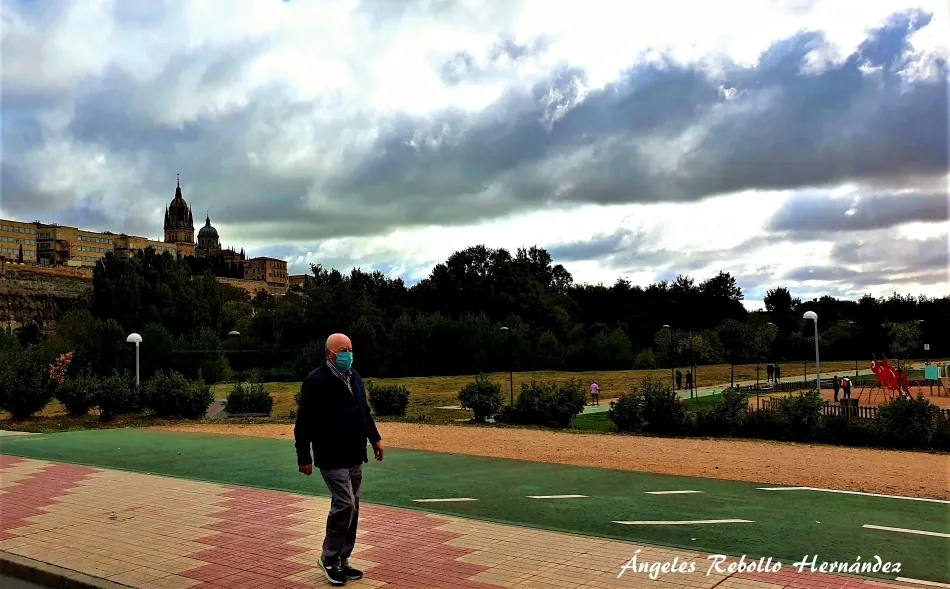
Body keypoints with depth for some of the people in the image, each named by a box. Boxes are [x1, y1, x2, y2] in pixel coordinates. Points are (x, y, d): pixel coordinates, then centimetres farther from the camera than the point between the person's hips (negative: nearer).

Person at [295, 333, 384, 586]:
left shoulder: (354, 377, 10)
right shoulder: (316, 381, -14)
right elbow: (304, 423, -14)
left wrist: (375, 438, 16)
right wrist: (303, 457, -14)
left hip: (355, 457, 8)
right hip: (332, 459, -8)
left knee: (352, 509, 11)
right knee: (344, 505, -11)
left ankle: (342, 561, 22)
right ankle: (330, 558, 8)